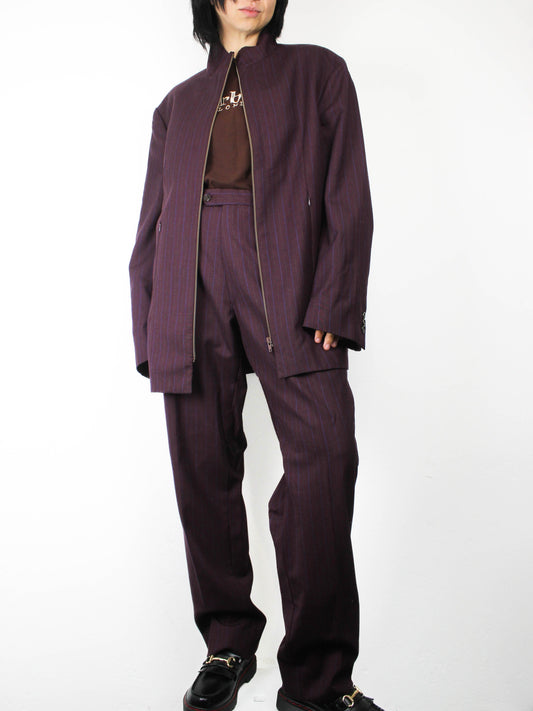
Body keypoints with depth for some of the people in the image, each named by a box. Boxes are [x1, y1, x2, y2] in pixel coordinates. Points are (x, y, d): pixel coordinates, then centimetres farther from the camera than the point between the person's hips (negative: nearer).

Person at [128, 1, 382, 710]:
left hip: (287, 279, -2)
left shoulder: (317, 72, 17)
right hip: (192, 285, 3)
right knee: (204, 471, -1)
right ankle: (228, 646, 16)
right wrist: (149, 331, 7)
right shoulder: (178, 104, 24)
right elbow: (152, 223, 19)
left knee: (327, 453, -18)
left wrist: (332, 304, -8)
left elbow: (349, 198, 5)